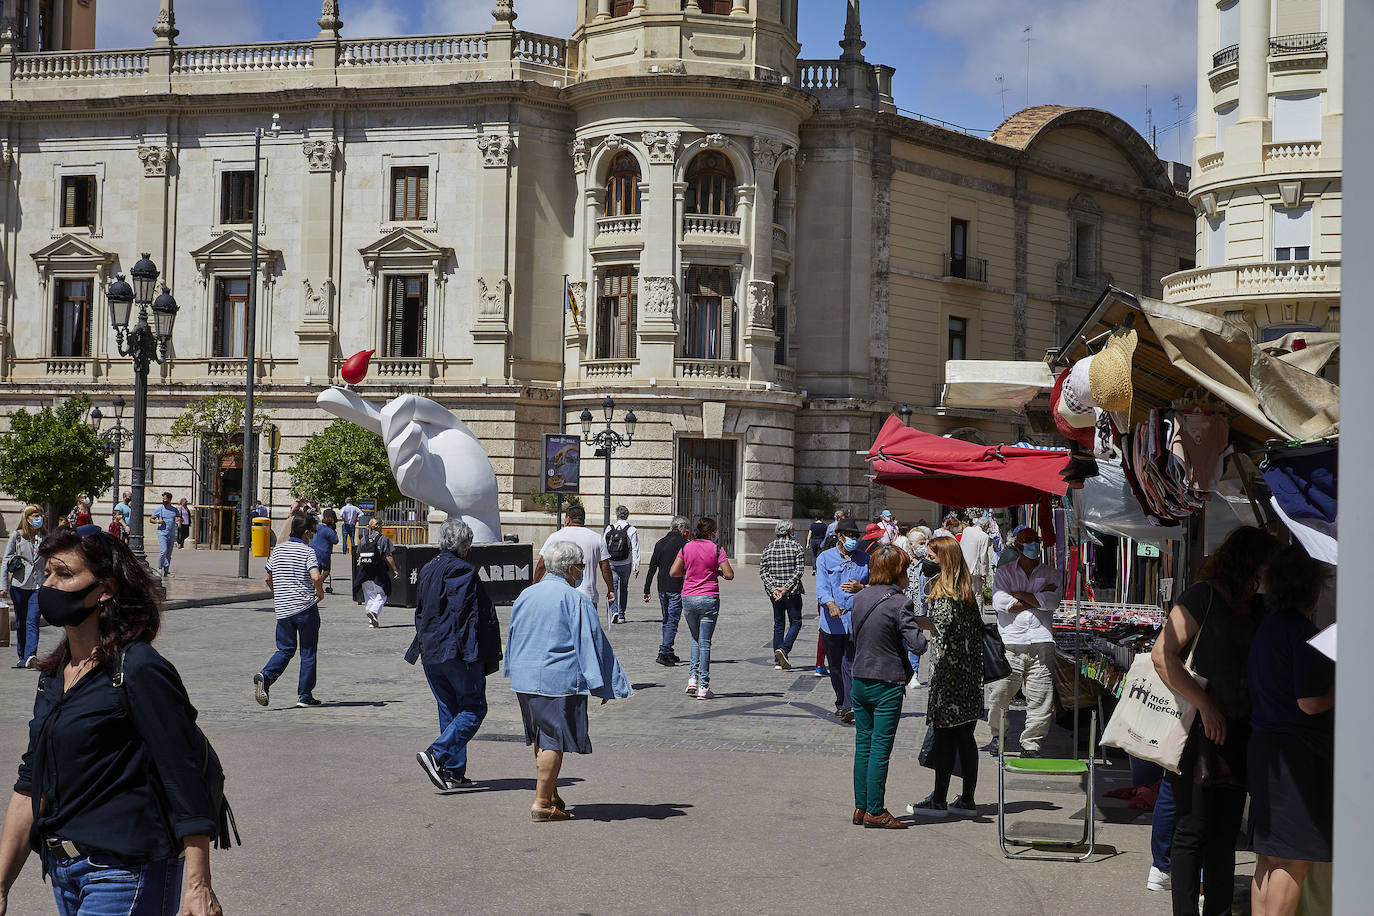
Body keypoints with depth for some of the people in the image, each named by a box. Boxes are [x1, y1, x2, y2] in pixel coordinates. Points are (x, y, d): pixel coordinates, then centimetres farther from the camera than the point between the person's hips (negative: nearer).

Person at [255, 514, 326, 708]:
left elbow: (268, 578, 15)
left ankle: (265, 676, -14)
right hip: (305, 607, -5)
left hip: (282, 608, 5)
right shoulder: (307, 551, -8)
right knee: (308, 652, 6)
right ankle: (305, 695, 8)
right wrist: (320, 593, -3)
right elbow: (315, 577, -23)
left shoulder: (277, 549, 8)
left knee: (285, 649, 12)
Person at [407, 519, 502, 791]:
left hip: (430, 654, 8)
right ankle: (436, 754, -15)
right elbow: (482, 617, -11)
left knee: (449, 712, 14)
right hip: (461, 653, -7)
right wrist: (489, 657, -5)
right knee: (473, 709, 1)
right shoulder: (465, 572, -11)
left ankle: (454, 772, 12)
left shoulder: (426, 571, 10)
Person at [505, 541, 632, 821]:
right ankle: (542, 803, -1)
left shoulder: (525, 595, 10)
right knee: (554, 740, -1)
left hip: (524, 680, 7)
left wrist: (515, 671, 34)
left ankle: (550, 794, 29)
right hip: (558, 680, -7)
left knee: (541, 739, 18)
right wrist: (601, 685, -8)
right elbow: (591, 642, -12)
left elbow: (512, 637, 21)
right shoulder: (575, 599, -11)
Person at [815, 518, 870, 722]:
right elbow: (821, 586, -7)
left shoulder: (864, 560, 10)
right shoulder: (825, 558, 6)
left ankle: (848, 706, -18)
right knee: (835, 666, 9)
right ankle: (841, 703, 23)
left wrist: (861, 588, -10)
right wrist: (831, 604, -27)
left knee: (851, 665, -12)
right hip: (832, 621, 1)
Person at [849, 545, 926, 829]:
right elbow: (917, 643, -19)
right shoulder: (899, 602, -14)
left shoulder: (860, 598, 7)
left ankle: (861, 807, 17)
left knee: (863, 746, 12)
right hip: (887, 683, -6)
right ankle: (875, 811, 3)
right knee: (881, 748, -1)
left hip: (859, 680, 6)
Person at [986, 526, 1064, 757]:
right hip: (1010, 643, 0)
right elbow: (1001, 603, -5)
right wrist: (1037, 597, -3)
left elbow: (1051, 602, -4)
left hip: (1041, 642, 1)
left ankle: (1031, 743, 6)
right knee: (999, 694, 0)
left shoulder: (1052, 574, 14)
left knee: (1040, 698, -3)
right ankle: (998, 735, 21)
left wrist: (1020, 595, -2)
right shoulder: (1004, 573, 12)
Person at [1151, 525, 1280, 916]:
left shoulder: (1254, 609, 13)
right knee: (1193, 833, -3)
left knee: (1226, 834, 12)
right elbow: (1162, 655, -19)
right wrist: (1206, 705, -21)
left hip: (1237, 736, 8)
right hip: (1199, 736, -7)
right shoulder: (1202, 597, -10)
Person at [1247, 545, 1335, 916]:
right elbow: (1310, 702, -19)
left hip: (1264, 747, 9)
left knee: (1270, 858, 14)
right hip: (1296, 752, -9)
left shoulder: (1266, 627, 13)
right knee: (1293, 861, -6)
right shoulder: (1302, 630, -15)